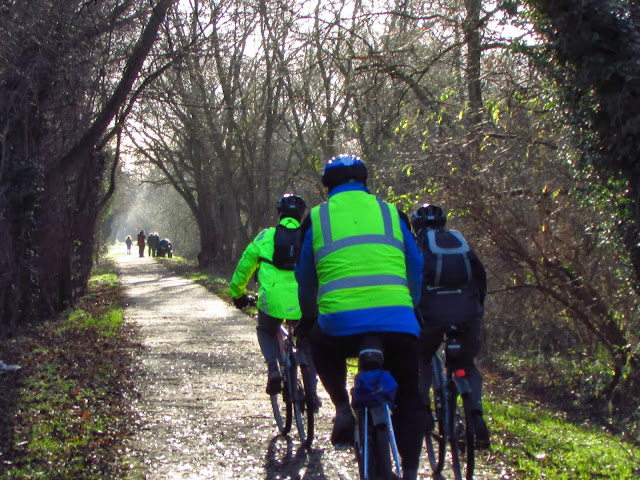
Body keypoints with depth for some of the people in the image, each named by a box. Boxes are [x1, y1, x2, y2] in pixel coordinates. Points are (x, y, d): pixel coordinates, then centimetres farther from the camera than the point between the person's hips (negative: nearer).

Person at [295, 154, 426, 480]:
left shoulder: (317, 218, 14)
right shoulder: (390, 213, 17)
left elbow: (306, 282, 23)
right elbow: (417, 272, 23)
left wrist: (308, 318, 40)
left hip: (341, 322, -1)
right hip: (398, 325, 1)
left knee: (321, 345, 34)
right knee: (409, 403, 20)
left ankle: (343, 409, 14)